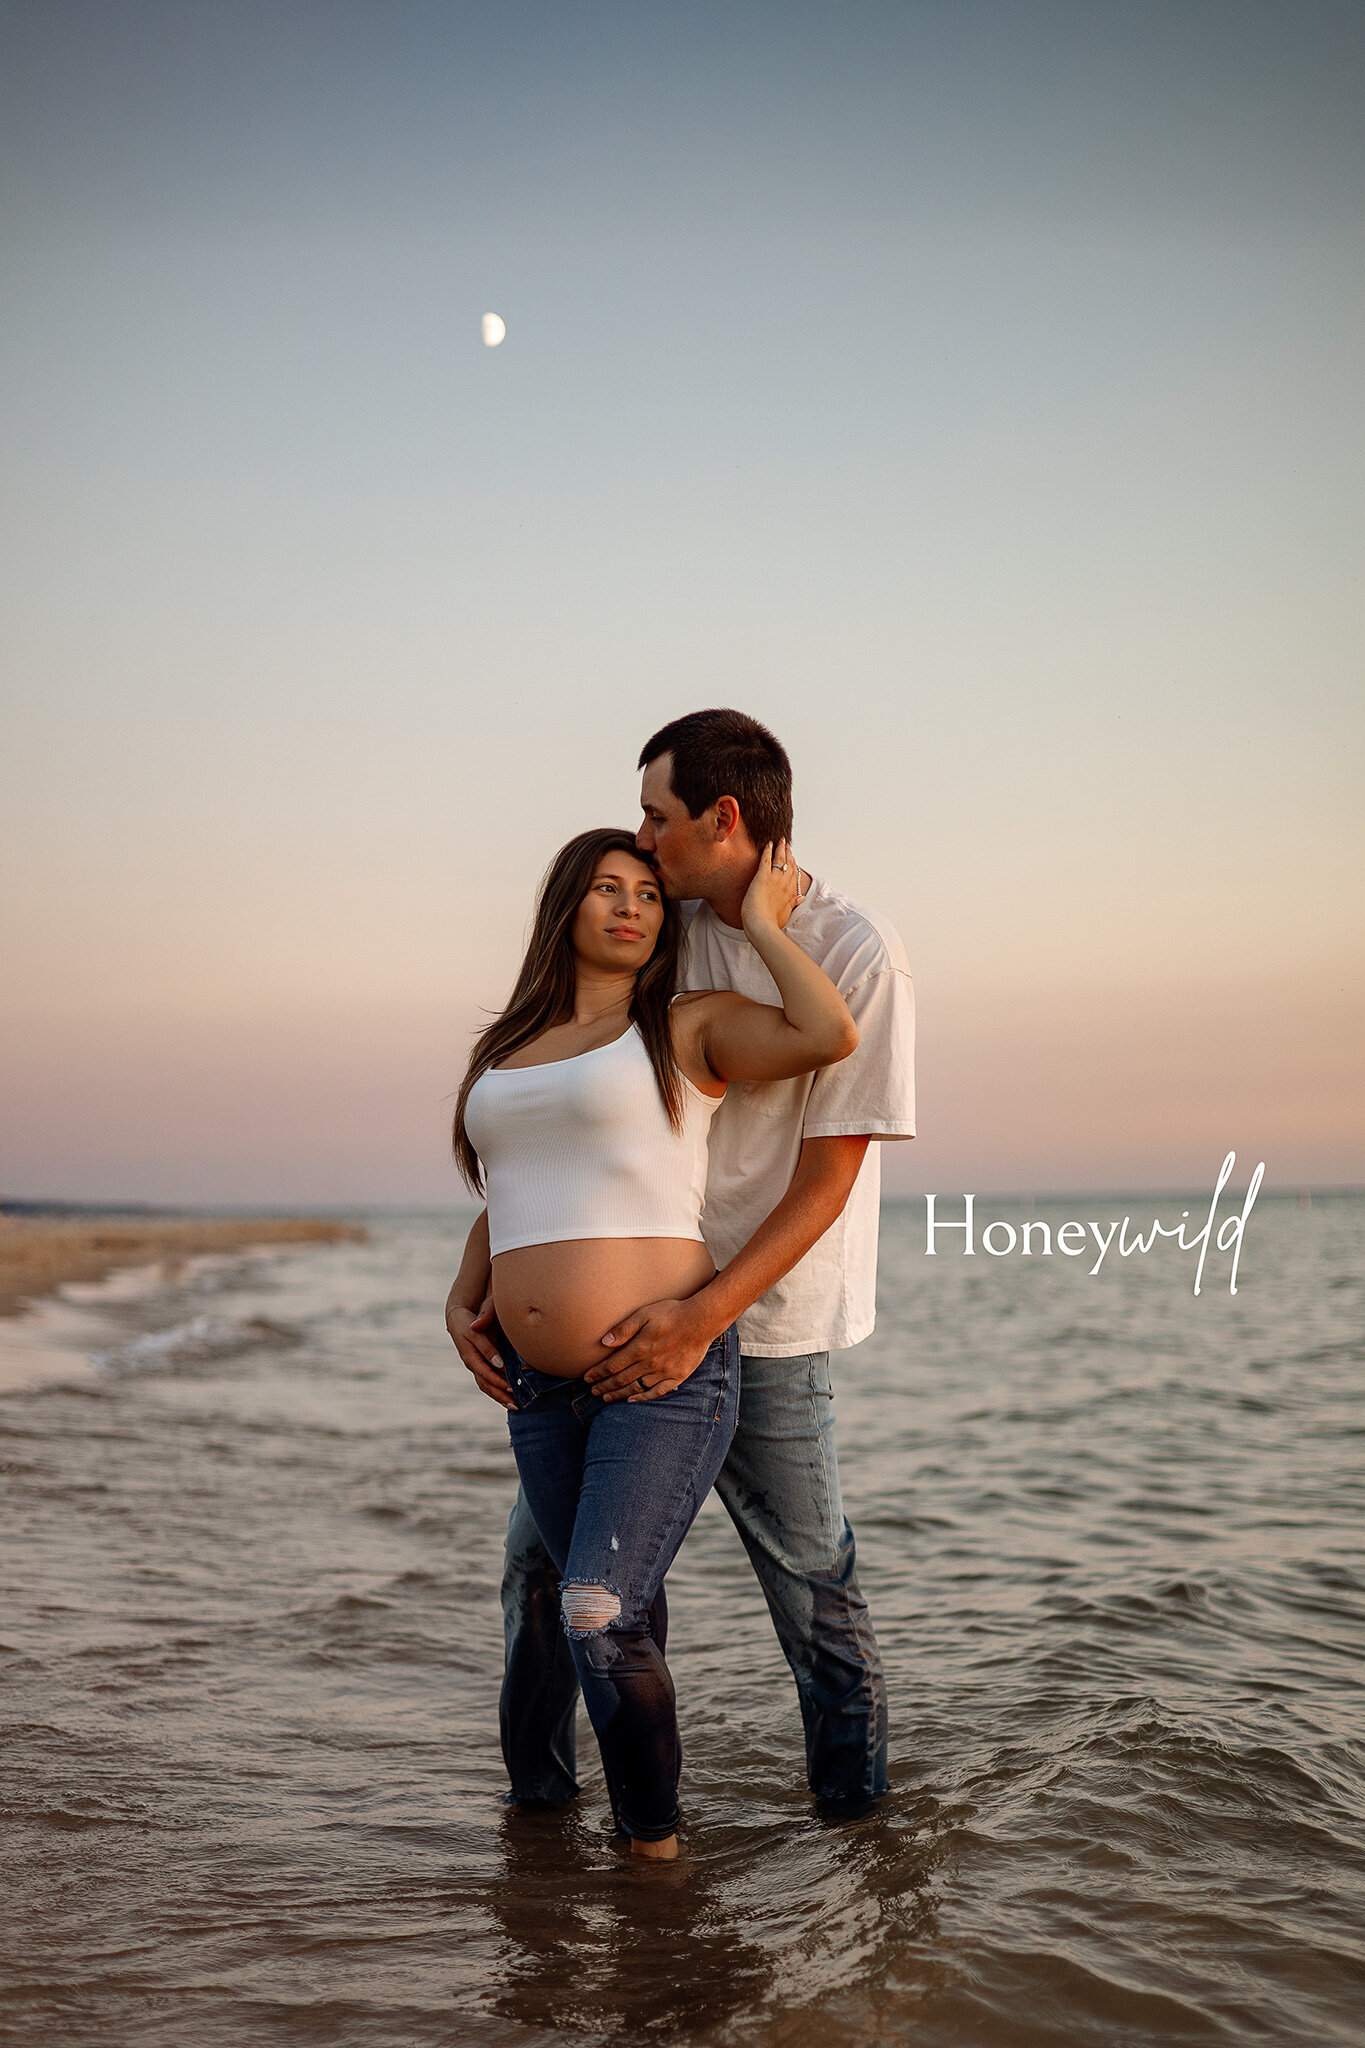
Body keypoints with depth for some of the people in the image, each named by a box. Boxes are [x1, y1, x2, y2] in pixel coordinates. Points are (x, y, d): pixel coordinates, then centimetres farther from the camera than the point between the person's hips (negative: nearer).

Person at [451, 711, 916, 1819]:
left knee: (814, 1583, 3)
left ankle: (858, 1809, 26)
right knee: (540, 1557, 9)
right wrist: (474, 1290, -5)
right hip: (630, 1309, 5)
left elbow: (824, 1185, -15)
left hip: (765, 1328, -5)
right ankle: (537, 1804, 28)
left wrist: (704, 1315, -26)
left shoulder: (859, 956, -13)